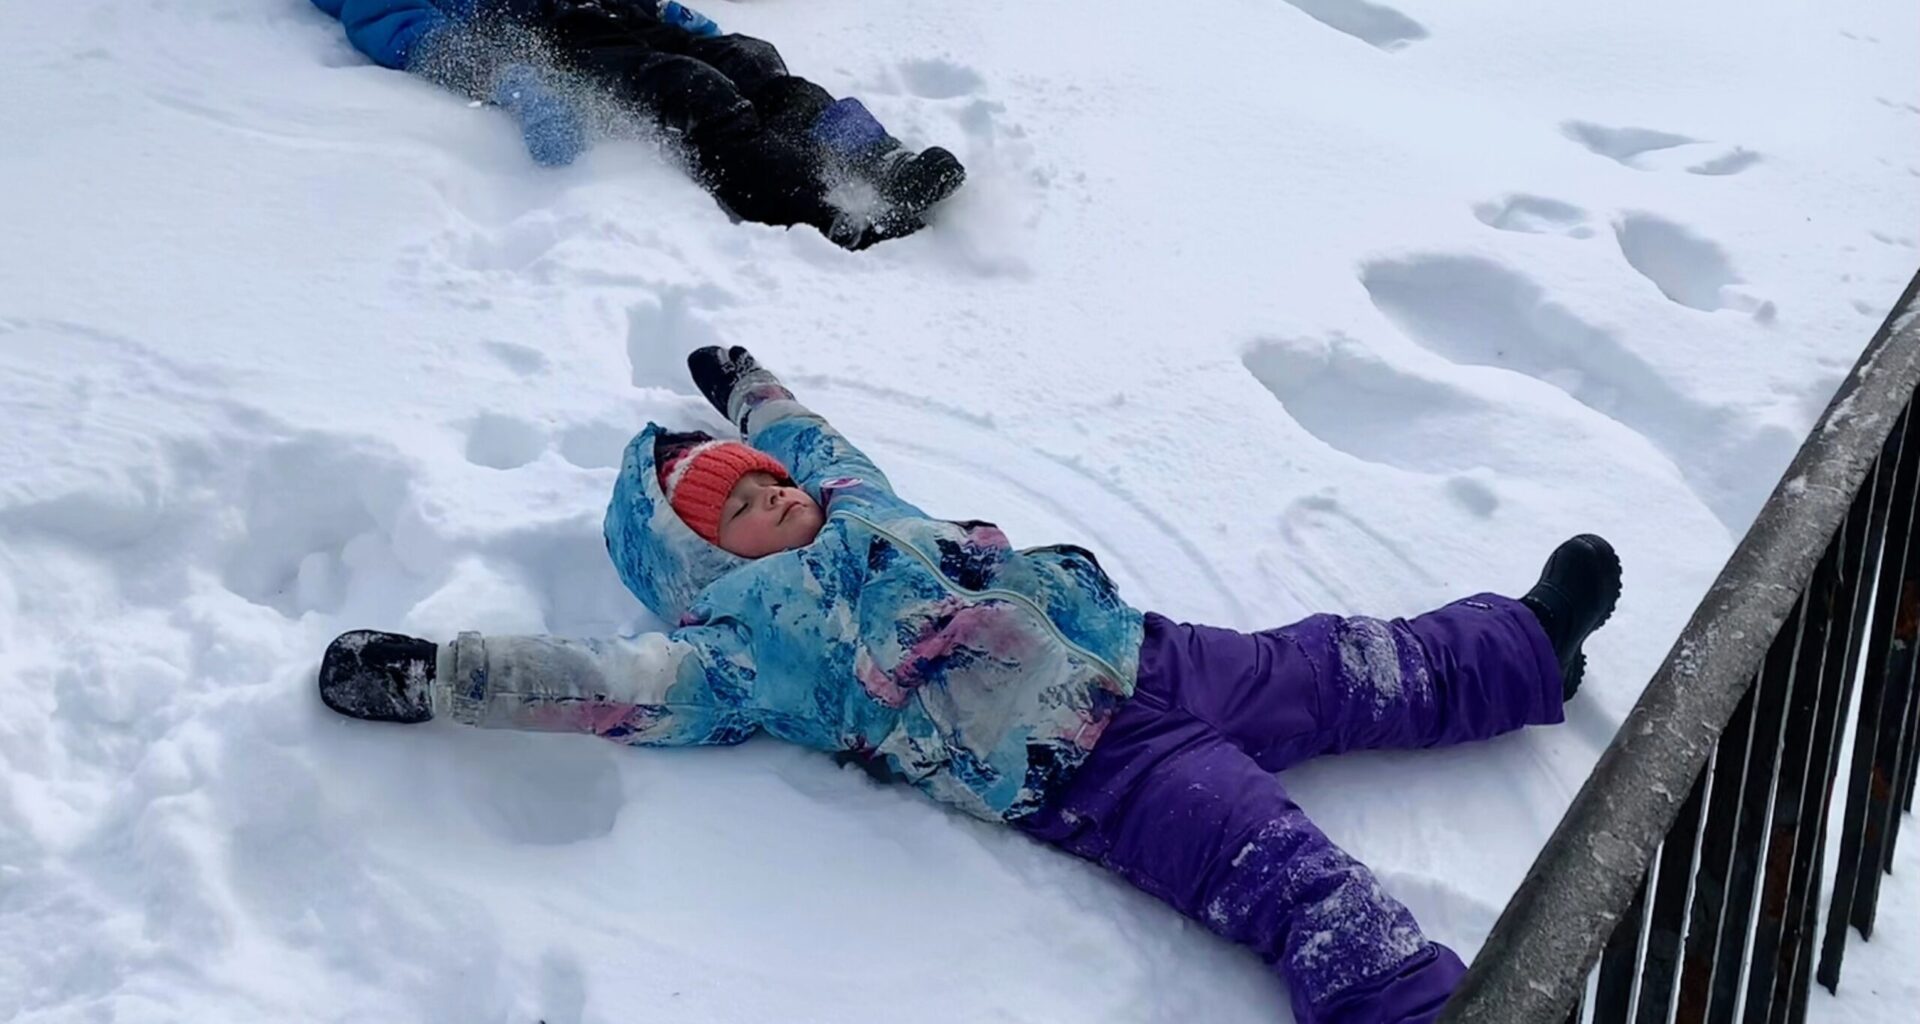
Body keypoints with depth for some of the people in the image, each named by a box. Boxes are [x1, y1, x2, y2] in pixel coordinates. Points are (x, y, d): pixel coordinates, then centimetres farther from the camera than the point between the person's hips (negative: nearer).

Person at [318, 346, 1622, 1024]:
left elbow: (812, 435, 40)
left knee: (1352, 670, 21)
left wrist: (745, 380, 54)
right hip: (1090, 767, -8)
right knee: (1306, 889, -22)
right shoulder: (736, 635, -2)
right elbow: (603, 679, -11)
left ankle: (1530, 647, 42)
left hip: (1147, 656, 8)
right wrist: (424, 677, -14)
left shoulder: (857, 508, 19)